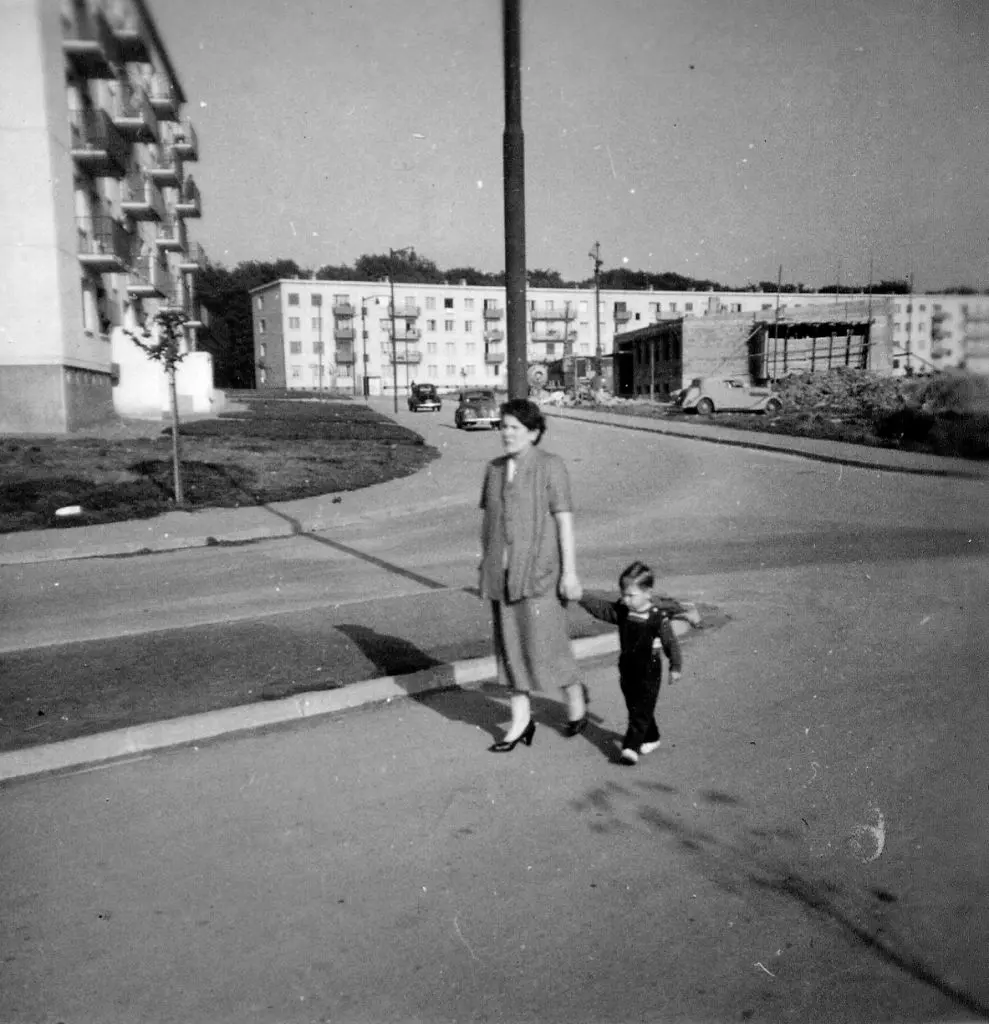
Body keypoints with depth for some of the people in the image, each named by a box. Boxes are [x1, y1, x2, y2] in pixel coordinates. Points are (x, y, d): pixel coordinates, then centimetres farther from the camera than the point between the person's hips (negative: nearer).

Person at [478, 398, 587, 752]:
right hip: (502, 573, 6)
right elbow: (488, 520, 14)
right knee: (510, 644, 8)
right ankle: (521, 721, 20)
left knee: (545, 642, -1)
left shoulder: (550, 466, -8)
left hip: (540, 571, -5)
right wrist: (485, 567, 15)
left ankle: (576, 695, 28)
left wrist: (570, 571, -12)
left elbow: (564, 520, -10)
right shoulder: (495, 468, 9)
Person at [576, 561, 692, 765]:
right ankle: (651, 738, 34)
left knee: (641, 712, -6)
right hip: (627, 669, 6)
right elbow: (600, 607, -7)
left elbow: (671, 643, -7)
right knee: (634, 708, 16)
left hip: (649, 672, -6)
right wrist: (580, 597, -20)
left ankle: (631, 747, -10)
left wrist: (675, 667, 0)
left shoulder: (658, 617, -15)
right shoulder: (621, 611, -3)